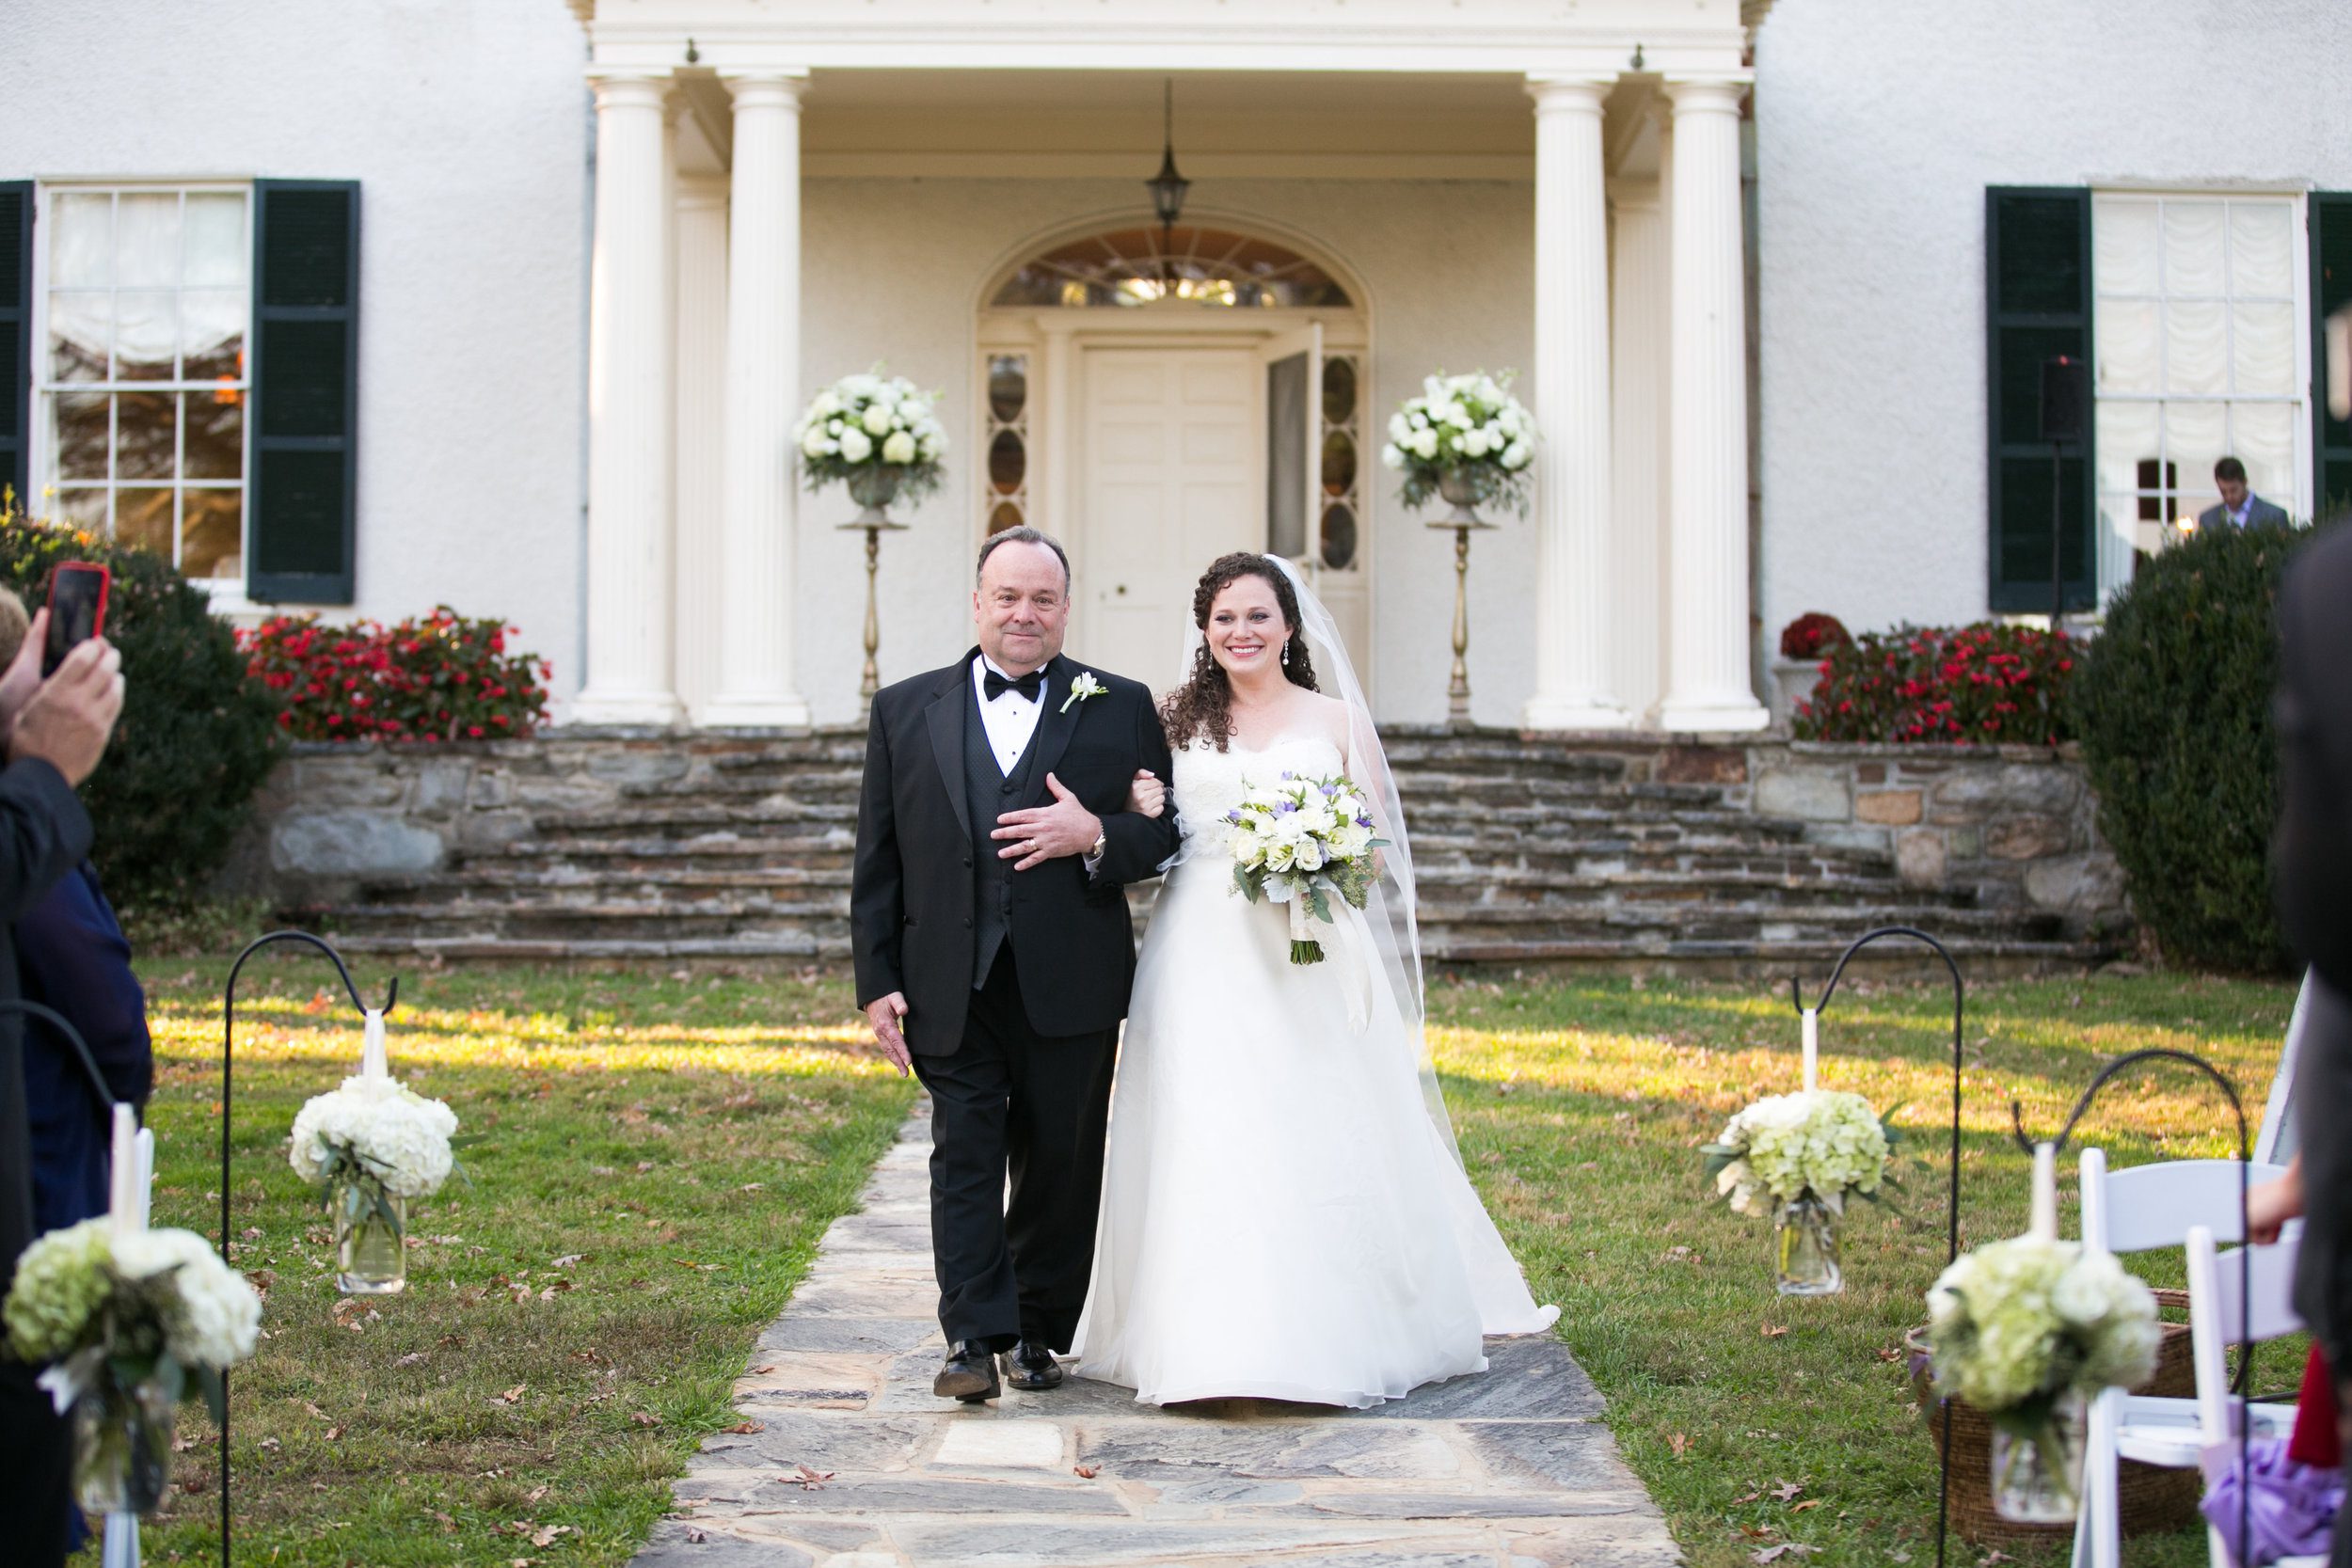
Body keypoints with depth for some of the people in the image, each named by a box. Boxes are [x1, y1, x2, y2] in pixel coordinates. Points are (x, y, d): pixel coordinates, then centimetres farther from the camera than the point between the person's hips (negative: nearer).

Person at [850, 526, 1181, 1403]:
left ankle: (1039, 1332, 21)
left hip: (1070, 987, 0)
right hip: (952, 988, 0)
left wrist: (1095, 836, -16)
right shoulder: (906, 711, 8)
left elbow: (1168, 833, 5)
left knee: (1060, 1167, 7)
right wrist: (878, 981, 0)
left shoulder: (1120, 708, 6)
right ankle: (975, 1339, -3)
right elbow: (877, 860, 6)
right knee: (965, 1158, -4)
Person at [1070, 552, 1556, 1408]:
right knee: (1204, 1141, -6)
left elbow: (1378, 847, 8)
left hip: (1308, 955, -1)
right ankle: (1213, 1342, -1)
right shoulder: (1176, 720, 12)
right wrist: (1144, 814, -6)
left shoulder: (1335, 720, 9)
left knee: (1313, 1140, -5)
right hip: (1203, 959, 1)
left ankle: (1327, 1334, 5)